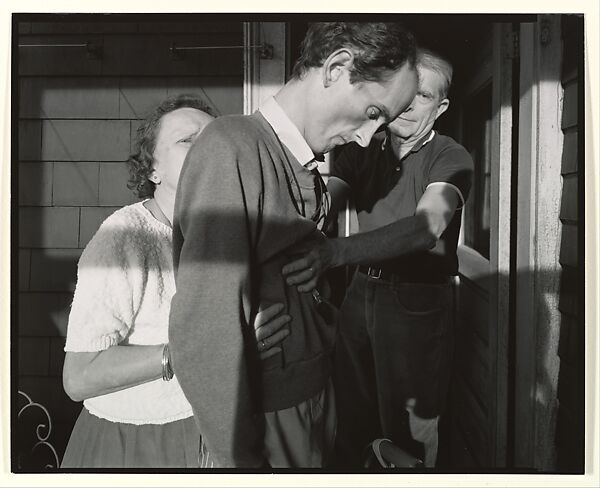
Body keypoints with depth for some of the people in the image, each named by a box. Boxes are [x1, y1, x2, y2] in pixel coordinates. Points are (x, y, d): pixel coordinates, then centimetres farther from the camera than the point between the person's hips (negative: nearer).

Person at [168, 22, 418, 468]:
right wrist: (238, 458, -17)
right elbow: (204, 334, -24)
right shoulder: (232, 147, -20)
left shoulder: (309, 171, 5)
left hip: (318, 399, 8)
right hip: (267, 418, -7)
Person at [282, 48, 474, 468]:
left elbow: (427, 225, -26)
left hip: (419, 301, -4)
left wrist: (336, 251, -41)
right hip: (362, 292, 4)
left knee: (409, 433, 8)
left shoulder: (451, 157, -8)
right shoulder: (363, 151, 7)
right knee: (351, 421, 16)